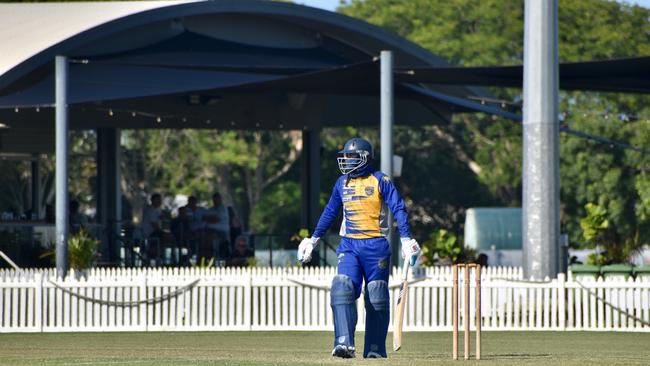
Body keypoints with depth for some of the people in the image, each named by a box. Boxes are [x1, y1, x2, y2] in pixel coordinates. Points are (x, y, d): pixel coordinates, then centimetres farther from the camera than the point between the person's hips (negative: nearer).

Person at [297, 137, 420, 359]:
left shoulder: (380, 181, -3)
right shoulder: (342, 183, 12)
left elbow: (398, 209, -8)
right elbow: (330, 212, 22)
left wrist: (406, 239, -18)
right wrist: (313, 239, 22)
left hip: (375, 246, -4)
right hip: (349, 245, 4)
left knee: (377, 299, 2)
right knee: (342, 290, -15)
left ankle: (375, 349, 9)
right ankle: (344, 343, -23)